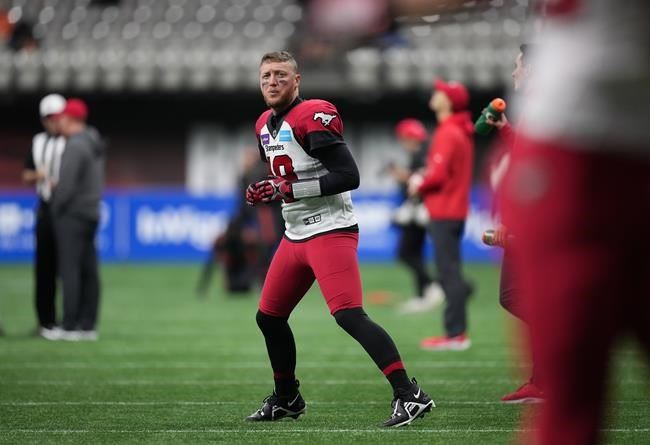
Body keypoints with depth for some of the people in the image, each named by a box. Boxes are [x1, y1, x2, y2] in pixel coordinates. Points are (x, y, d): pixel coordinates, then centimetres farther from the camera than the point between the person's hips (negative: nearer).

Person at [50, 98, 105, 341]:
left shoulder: (75, 145, -17)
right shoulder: (95, 144, 12)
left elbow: (67, 184, -22)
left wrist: (56, 208, -8)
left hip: (72, 213, -9)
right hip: (91, 212, 9)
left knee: (70, 270, -8)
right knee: (88, 271, 8)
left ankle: (70, 327, -10)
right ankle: (88, 326, 10)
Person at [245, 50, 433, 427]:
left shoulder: (314, 118, -15)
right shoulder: (266, 125, 13)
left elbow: (348, 176, -21)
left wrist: (287, 190, -22)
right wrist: (265, 193, 5)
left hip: (330, 233, -9)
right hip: (295, 237, 9)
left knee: (350, 315, -22)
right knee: (269, 317, 15)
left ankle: (409, 395, -24)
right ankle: (287, 399, 33)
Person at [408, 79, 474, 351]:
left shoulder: (447, 134, -16)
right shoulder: (462, 132, 15)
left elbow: (438, 175, -23)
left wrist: (419, 186, -5)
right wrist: (423, 180, 12)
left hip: (444, 213, -10)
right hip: (456, 209, 10)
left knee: (448, 272, -9)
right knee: (451, 271, 15)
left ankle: (456, 334, -9)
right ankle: (457, 332, 17)